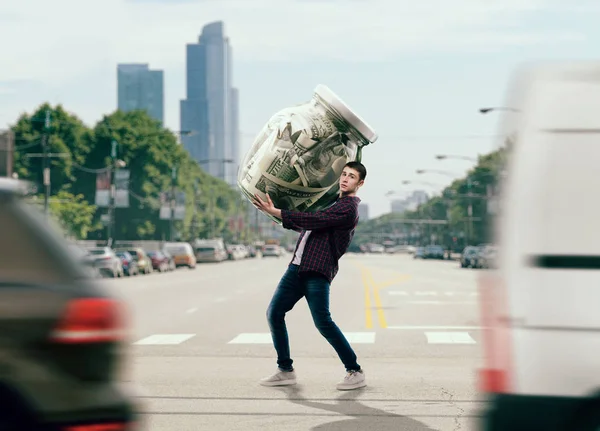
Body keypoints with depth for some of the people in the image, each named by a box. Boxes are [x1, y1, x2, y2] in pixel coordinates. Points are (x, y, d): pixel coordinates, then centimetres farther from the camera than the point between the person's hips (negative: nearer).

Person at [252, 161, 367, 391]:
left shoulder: (348, 208, -9)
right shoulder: (333, 201, 22)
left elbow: (313, 221, -16)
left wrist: (276, 212, -14)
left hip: (318, 271, -9)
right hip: (297, 266, 9)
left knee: (322, 322, -17)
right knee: (274, 313, 4)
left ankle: (355, 372, -4)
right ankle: (285, 370, 14)